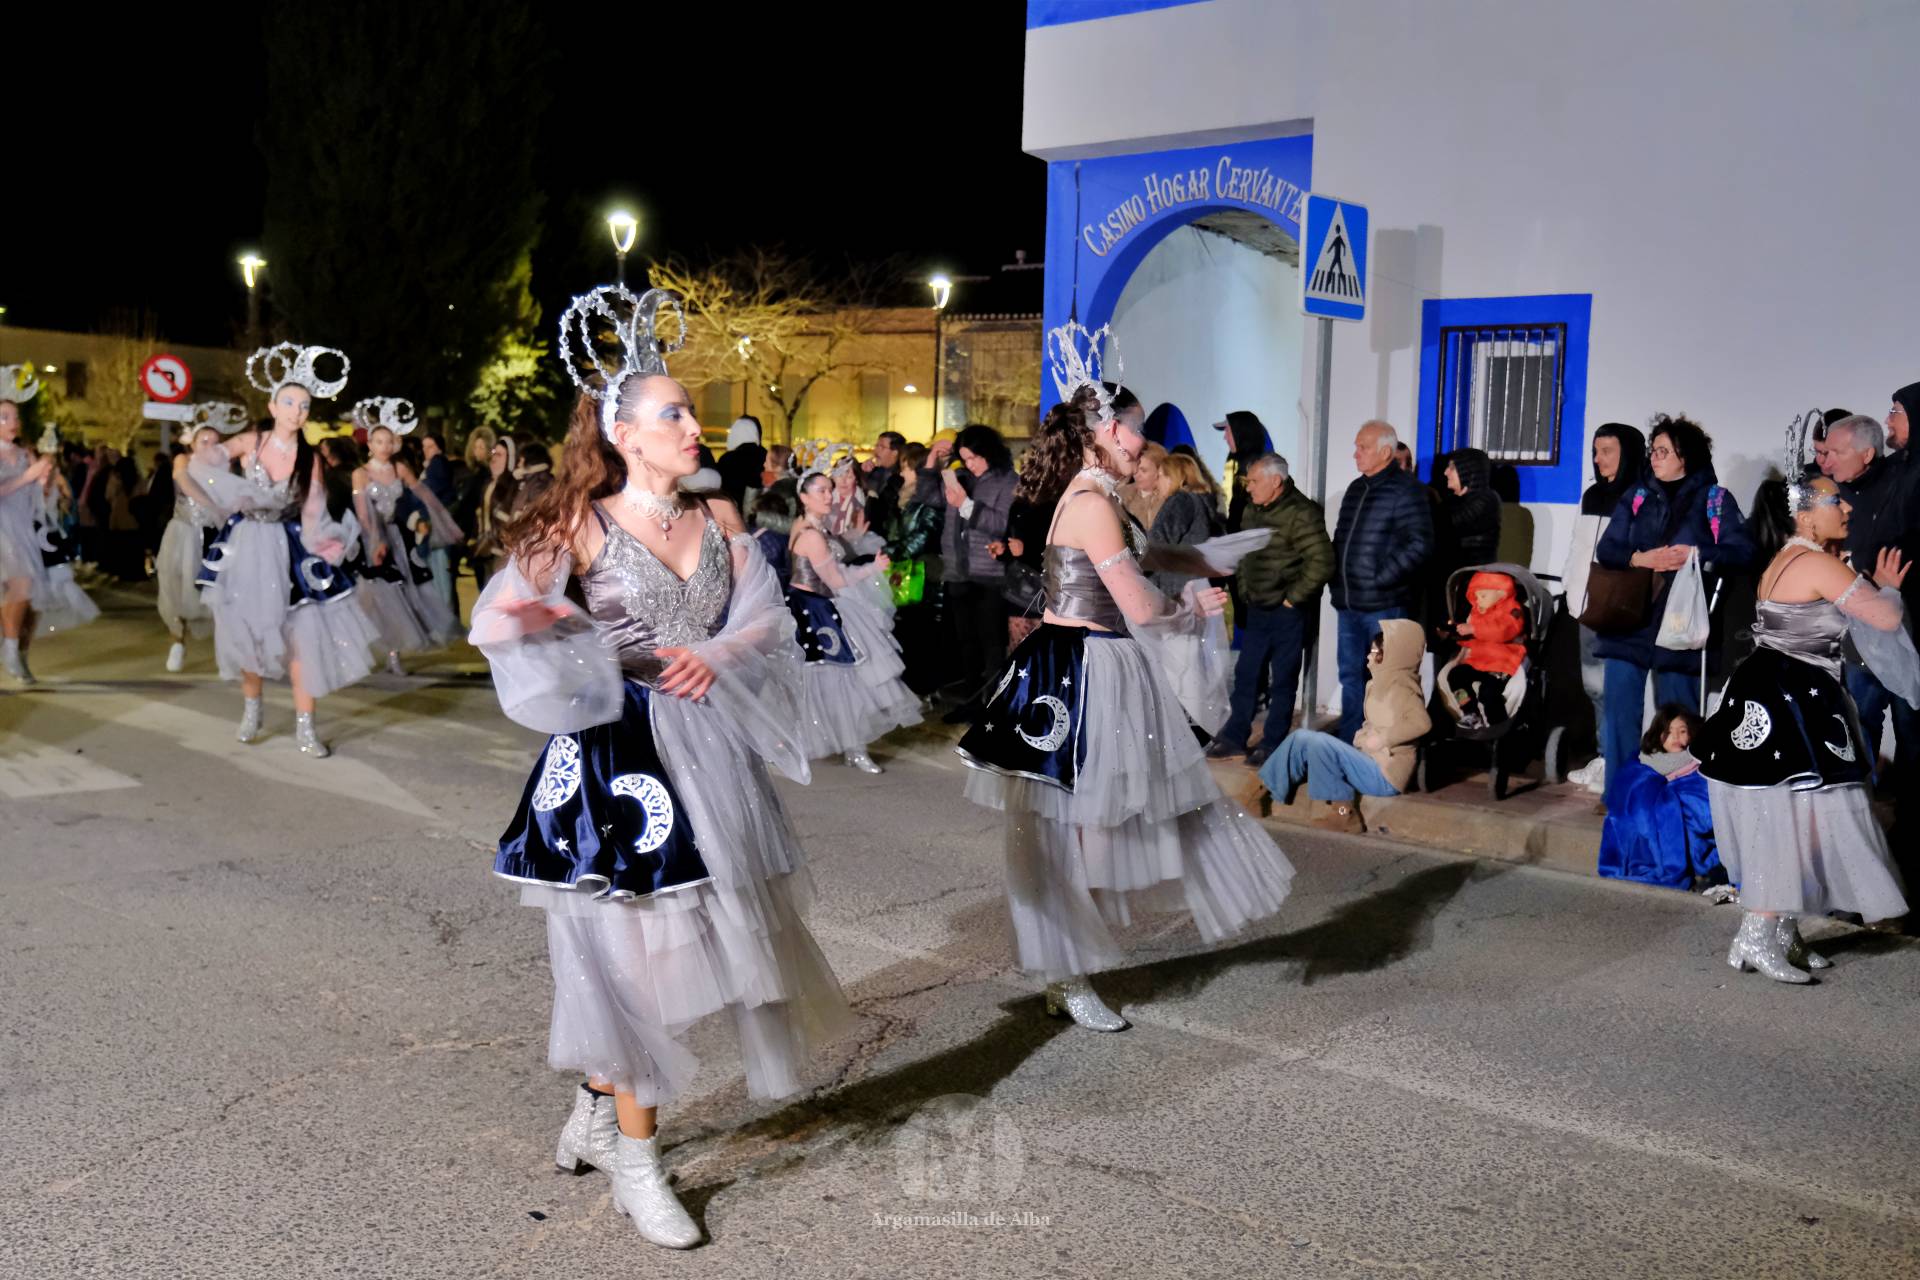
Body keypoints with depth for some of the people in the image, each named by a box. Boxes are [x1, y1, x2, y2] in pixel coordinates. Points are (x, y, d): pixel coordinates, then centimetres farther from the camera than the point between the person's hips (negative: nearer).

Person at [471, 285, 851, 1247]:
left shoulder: (719, 520, 8)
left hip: (705, 751, 5)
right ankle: (635, 1162, 13)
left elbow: (769, 619, 4)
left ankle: (597, 1108, 34)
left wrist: (716, 656, -15)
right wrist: (536, 625, -35)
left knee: (674, 942, 11)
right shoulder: (582, 525, -6)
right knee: (633, 949, -1)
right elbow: (500, 618, -13)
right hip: (617, 757, -5)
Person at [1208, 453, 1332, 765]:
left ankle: (1272, 745, 12)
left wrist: (1293, 597, -16)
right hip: (1257, 610, 8)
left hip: (1287, 613, -8)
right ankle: (1234, 738, 23)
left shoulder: (1301, 513, -17)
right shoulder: (1252, 510, 8)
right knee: (1245, 675, 13)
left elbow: (1322, 562, -22)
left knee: (1282, 681, 3)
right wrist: (1244, 589, 13)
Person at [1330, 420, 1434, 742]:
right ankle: (1348, 745, 23)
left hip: (1384, 606, -8)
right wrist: (1338, 580, 11)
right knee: (1351, 676, 14)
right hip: (1348, 603, 8)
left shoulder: (1407, 490, -10)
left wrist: (1381, 579, -15)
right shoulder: (1355, 489, 14)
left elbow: (1420, 545, -17)